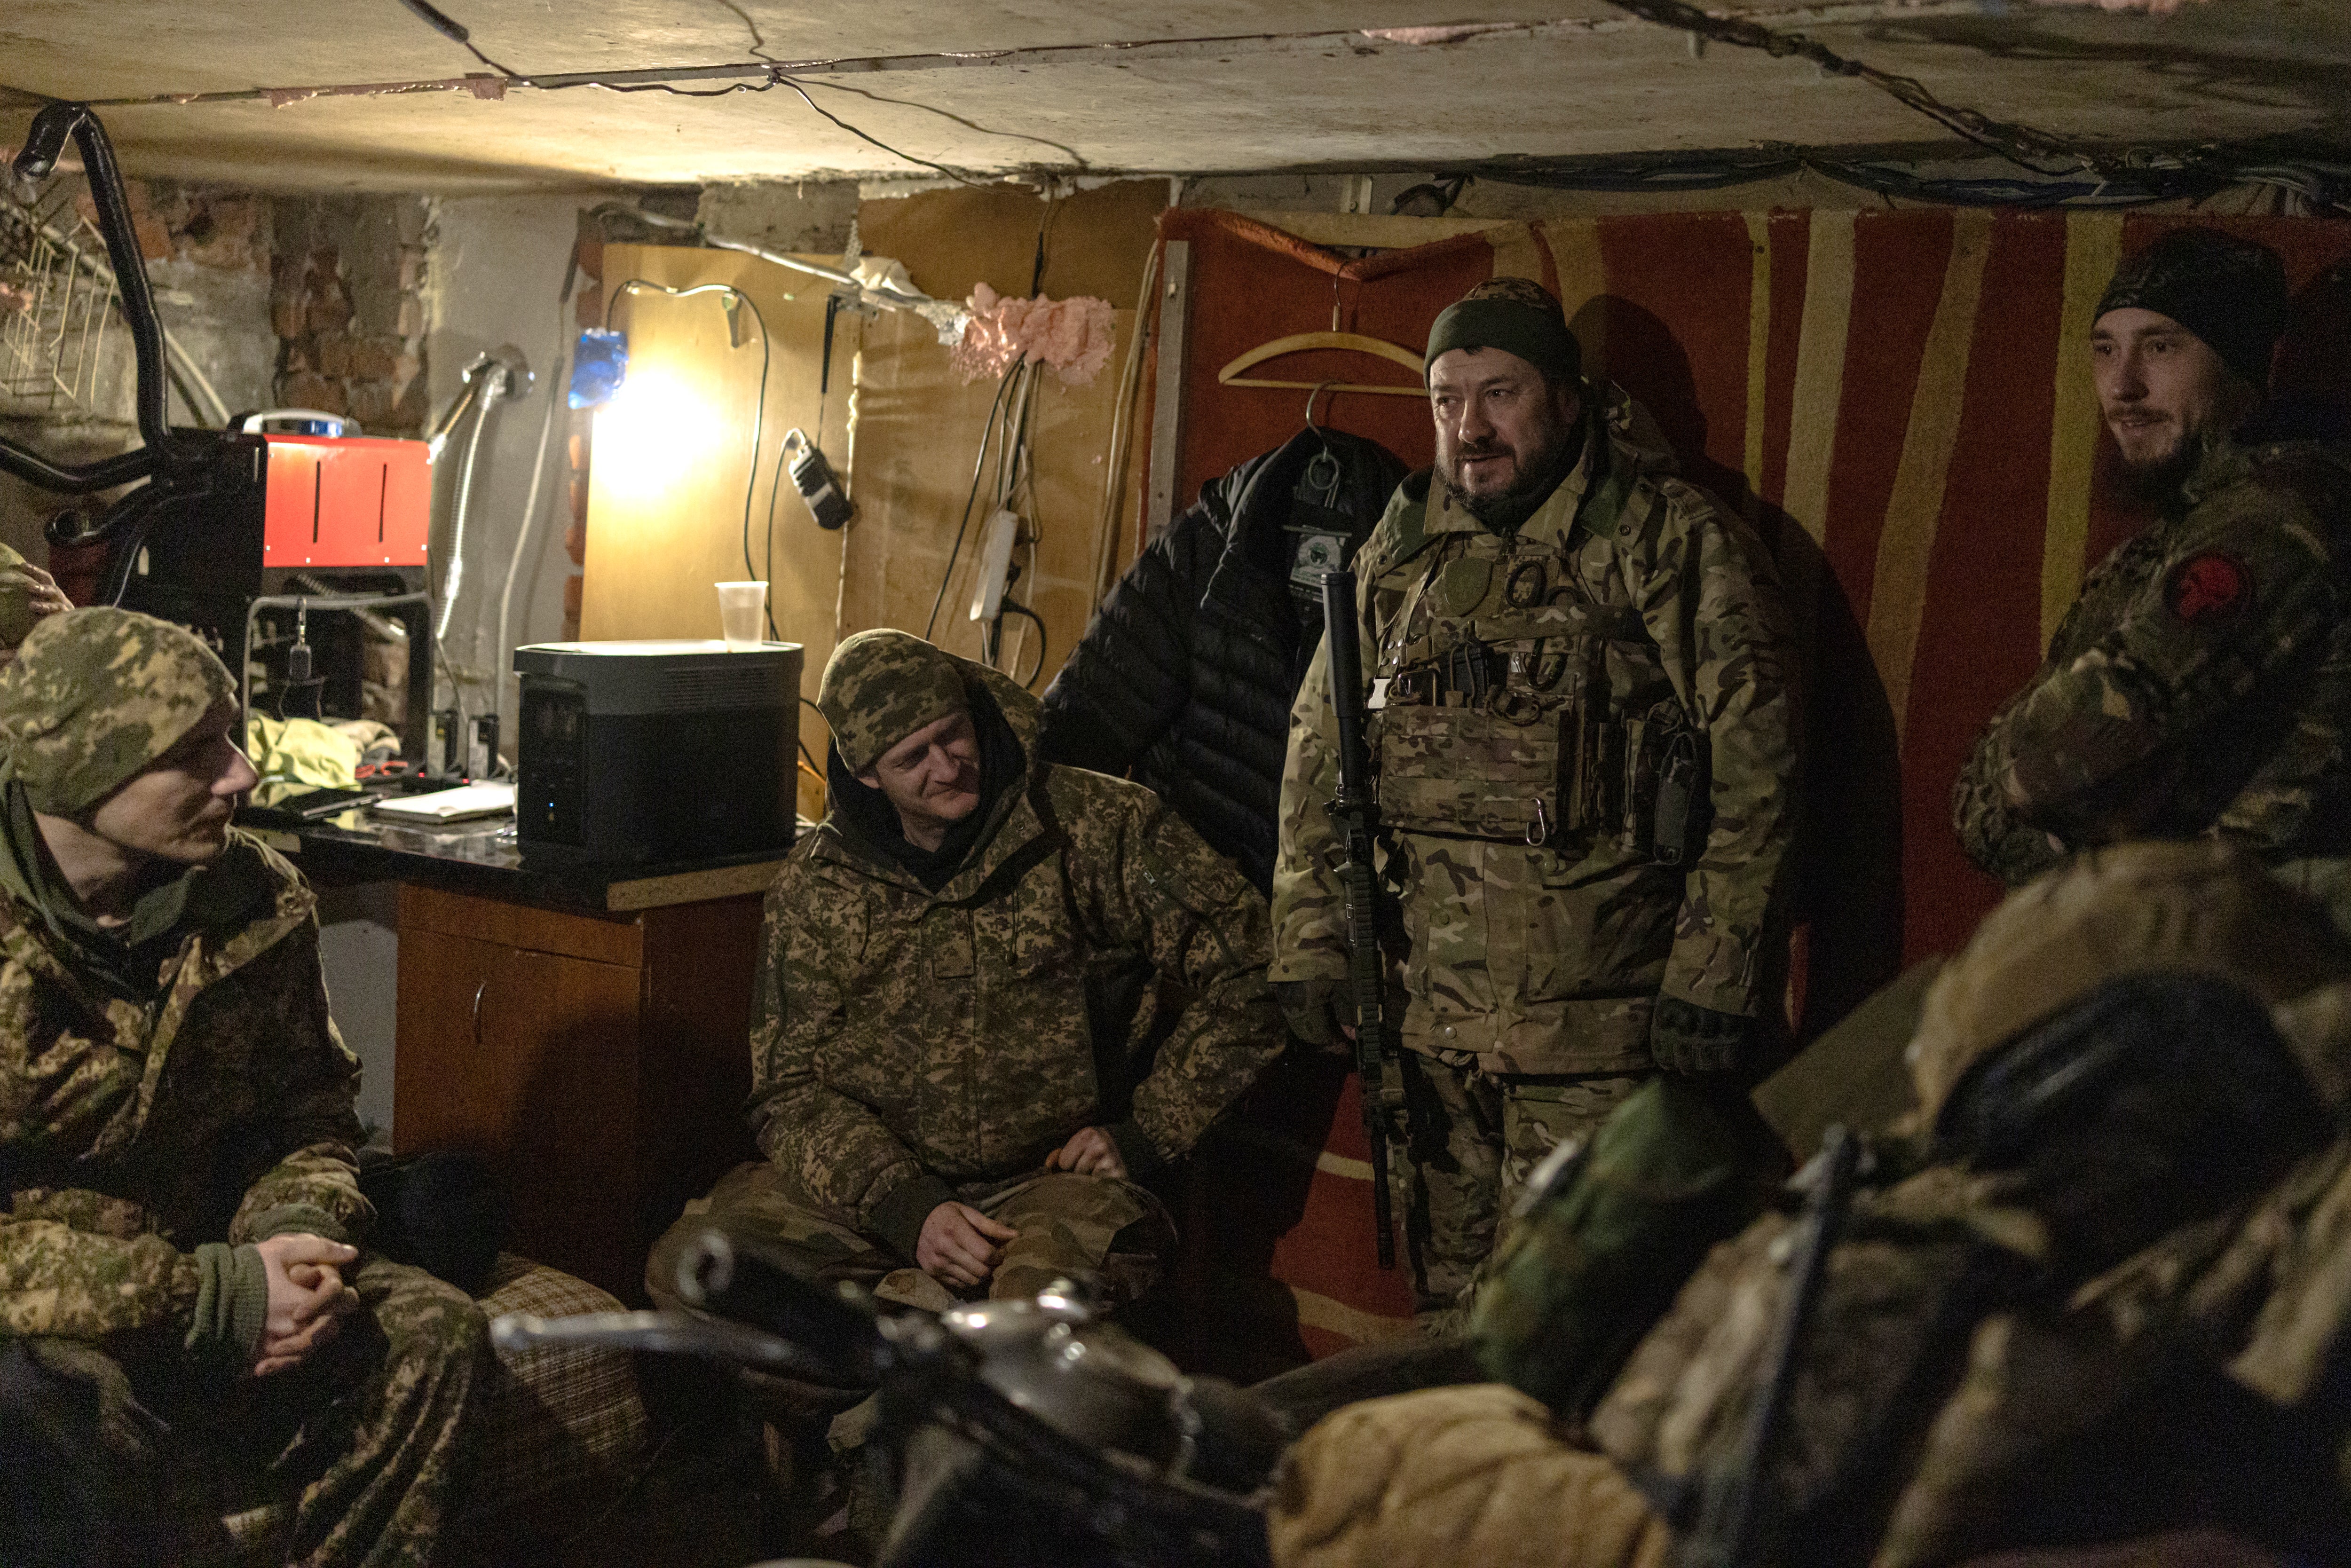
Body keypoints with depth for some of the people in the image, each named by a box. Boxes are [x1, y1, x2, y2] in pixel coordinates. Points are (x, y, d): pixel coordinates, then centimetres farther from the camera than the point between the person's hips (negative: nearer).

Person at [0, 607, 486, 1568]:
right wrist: (207, 1299, -27)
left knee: (429, 1333, -14)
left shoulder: (258, 902, -2)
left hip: (201, 1274, 5)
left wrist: (297, 1234, -12)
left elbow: (309, 1118, 11)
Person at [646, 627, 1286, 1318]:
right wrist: (908, 1210, -16)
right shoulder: (819, 881, 4)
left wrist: (1149, 1132, -7)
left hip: (1055, 1175, -3)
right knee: (684, 1265, -22)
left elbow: (1245, 966, -3)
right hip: (878, 1178, 3)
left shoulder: (1100, 825, -4)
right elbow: (792, 1089, 1)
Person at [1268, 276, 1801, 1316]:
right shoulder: (1397, 555, 12)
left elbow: (1753, 767, -8)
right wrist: (1308, 945, 11)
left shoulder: (1674, 545, -4)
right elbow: (1320, 750, 17)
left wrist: (1712, 981, -13)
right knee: (1446, 1312, 15)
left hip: (1598, 1018, -5)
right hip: (1424, 1016, 5)